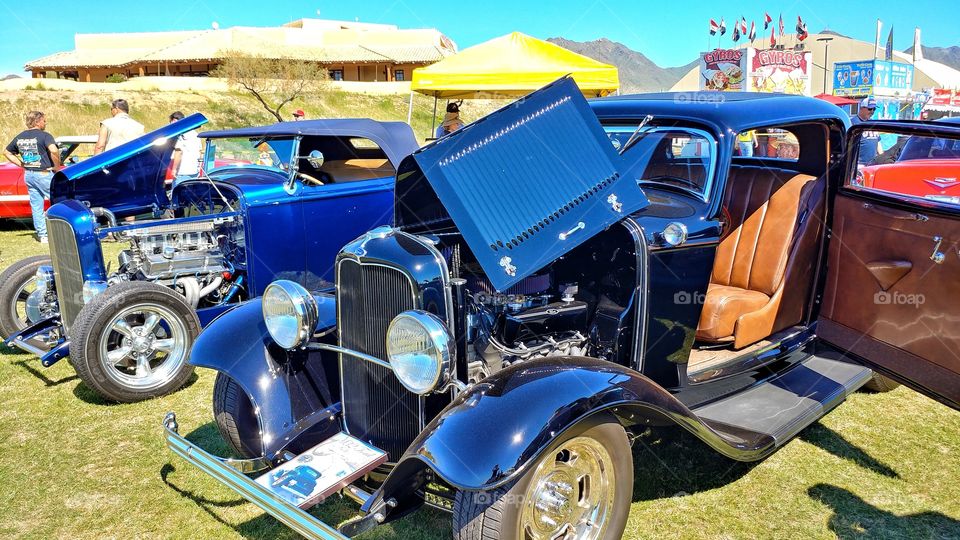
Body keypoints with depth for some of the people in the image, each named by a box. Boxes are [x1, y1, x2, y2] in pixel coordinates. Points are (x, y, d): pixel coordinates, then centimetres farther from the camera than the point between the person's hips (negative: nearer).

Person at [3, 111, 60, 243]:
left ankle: (42, 234, 13)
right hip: (44, 174, -7)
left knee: (36, 206, 10)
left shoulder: (20, 137, 11)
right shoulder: (44, 135, -12)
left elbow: (6, 152, 20)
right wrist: (57, 166, -15)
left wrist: (22, 165, 15)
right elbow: (54, 150, -29)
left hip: (28, 175, 7)